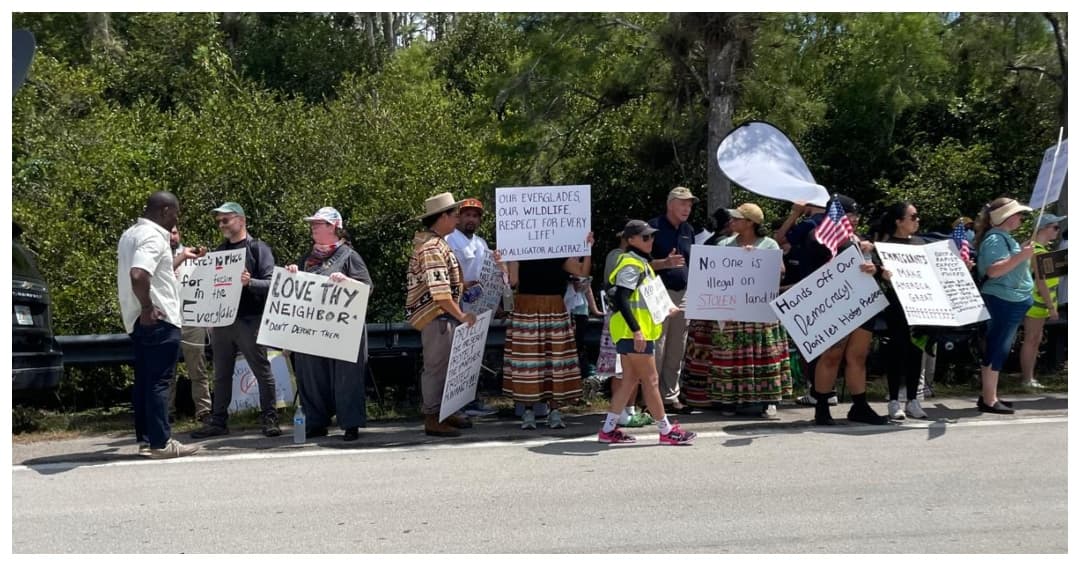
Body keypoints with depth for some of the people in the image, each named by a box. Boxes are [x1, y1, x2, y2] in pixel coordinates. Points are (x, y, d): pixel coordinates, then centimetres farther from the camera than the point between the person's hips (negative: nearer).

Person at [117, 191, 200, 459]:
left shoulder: (131, 233, 15)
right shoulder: (152, 236, -17)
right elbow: (138, 274, -31)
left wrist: (178, 259, 30)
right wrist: (148, 308, -22)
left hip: (139, 321, 10)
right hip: (158, 320, -10)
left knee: (144, 381, 13)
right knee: (159, 382, -5)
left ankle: (145, 438, 19)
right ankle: (161, 443, -1)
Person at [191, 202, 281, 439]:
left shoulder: (258, 248, -1)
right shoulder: (218, 251, 16)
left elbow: (271, 283, -10)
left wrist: (250, 282, -27)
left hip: (249, 320, -6)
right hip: (221, 320, 6)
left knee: (262, 371, 0)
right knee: (221, 375, 10)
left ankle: (269, 419, 7)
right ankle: (218, 421, 18)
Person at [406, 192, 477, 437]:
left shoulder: (436, 243, 16)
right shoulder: (431, 247, -17)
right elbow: (439, 291, -24)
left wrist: (466, 284, 17)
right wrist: (460, 315, -21)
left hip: (444, 316, 10)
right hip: (436, 316, -10)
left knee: (446, 365, 15)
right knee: (436, 366, -3)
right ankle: (432, 419, 5)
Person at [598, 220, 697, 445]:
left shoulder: (640, 263, 18)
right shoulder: (631, 265, -14)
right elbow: (621, 299, -24)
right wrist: (636, 330, -28)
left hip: (637, 333, 10)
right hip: (633, 333, -10)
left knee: (630, 380, 12)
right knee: (651, 380, -2)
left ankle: (609, 430, 15)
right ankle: (666, 430, 7)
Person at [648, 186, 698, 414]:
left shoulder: (688, 230, 16)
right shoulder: (654, 227, -5)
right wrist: (666, 263, -23)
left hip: (684, 293, 7)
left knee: (677, 349, 11)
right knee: (656, 347, -6)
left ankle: (671, 395, 19)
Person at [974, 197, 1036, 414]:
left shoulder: (1004, 237, 18)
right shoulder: (995, 239, -15)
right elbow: (993, 270, -26)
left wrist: (1023, 254, 17)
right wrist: (1021, 256, -25)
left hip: (1011, 300, 11)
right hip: (1004, 300, -11)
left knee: (997, 348, 12)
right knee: (998, 349, -8)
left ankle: (989, 395, 18)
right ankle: (989, 400, -5)